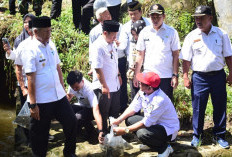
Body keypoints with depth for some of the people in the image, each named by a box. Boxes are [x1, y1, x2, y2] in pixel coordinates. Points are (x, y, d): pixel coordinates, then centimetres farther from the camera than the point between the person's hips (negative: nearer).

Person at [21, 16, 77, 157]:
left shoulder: (51, 45, 7)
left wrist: (63, 89, 16)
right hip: (41, 101, -6)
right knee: (40, 133, 6)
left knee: (71, 122, 11)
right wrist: (33, 105, -16)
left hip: (59, 96, 7)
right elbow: (31, 79, -16)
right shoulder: (30, 51, -13)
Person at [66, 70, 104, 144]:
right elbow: (69, 96, 6)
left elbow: (96, 110, -43)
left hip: (91, 108, -6)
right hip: (81, 106, 6)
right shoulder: (73, 84, -17)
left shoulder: (89, 89, -35)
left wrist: (100, 131, -52)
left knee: (78, 117, -35)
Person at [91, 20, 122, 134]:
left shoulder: (111, 43, 7)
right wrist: (104, 86, -21)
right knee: (103, 113, 7)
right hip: (104, 87, -8)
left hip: (115, 85, 8)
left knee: (115, 112, 20)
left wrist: (118, 75, 25)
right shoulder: (98, 45, -20)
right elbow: (98, 68, -22)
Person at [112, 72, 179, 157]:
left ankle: (164, 148, -5)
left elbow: (145, 123, -29)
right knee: (129, 119, -1)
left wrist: (124, 130, -26)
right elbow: (133, 108, 1)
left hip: (169, 130, -9)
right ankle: (149, 143, 16)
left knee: (142, 133, -33)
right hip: (154, 123, 9)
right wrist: (118, 120, -11)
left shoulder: (159, 100, -33)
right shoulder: (142, 92, -9)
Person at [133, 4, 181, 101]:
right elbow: (140, 55, 10)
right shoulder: (145, 32, 6)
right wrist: (136, 75, 6)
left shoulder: (171, 32, 0)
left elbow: (175, 55, 1)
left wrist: (175, 75, -5)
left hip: (166, 77, -2)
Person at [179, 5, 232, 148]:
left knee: (220, 107, 6)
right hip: (199, 77, -1)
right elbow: (186, 59, 3)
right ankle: (197, 135, 19)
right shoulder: (192, 36, 2)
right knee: (198, 108, 4)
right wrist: (185, 76, -1)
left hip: (218, 76, 1)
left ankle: (219, 136, 20)